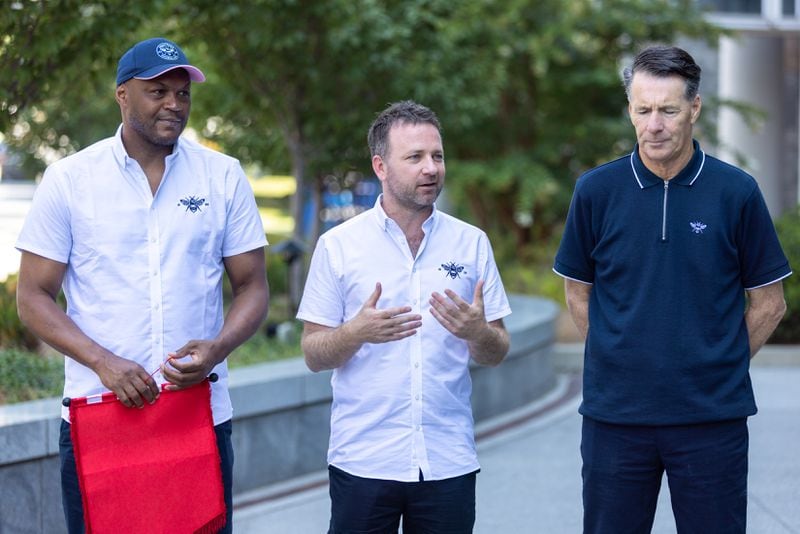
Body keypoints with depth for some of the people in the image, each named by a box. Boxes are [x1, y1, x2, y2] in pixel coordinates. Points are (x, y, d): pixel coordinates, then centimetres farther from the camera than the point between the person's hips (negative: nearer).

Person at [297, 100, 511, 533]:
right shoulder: (338, 245, 1)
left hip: (448, 461, 2)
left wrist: (476, 331, -13)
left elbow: (497, 353, 9)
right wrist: (358, 331, -19)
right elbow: (314, 355, 0)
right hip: (362, 460, -2)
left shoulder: (471, 243, 6)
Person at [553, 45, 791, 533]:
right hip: (615, 415, 1)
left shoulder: (737, 192, -2)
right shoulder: (596, 191, 1)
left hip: (712, 418, -1)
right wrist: (620, 363, 6)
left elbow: (769, 302, 6)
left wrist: (720, 367, 3)